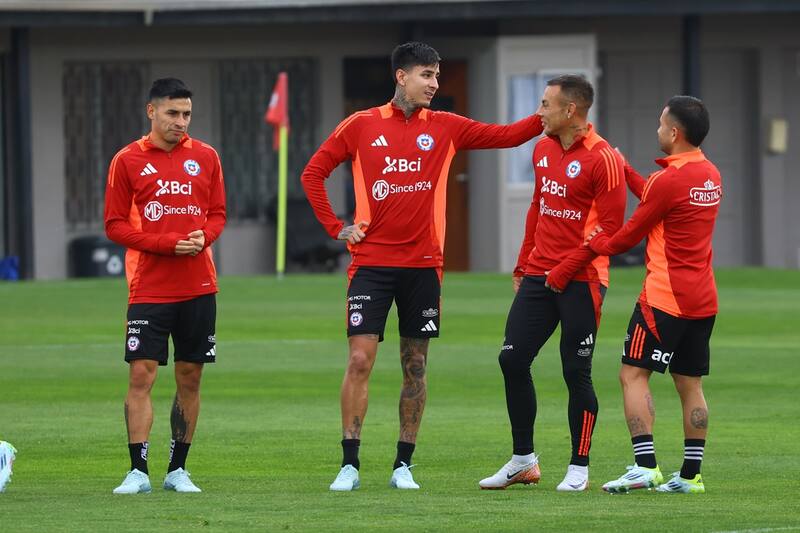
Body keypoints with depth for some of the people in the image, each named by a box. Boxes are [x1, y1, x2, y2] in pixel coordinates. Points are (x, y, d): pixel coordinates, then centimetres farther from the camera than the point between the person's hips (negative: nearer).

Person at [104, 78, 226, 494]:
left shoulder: (205, 157, 8)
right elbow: (115, 225, -2)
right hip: (148, 288, -3)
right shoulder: (128, 160, -1)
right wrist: (168, 244, -13)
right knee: (141, 375, -9)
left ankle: (178, 470, 13)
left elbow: (217, 214, 14)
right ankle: (138, 472, -7)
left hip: (198, 287, 3)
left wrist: (203, 237, -9)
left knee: (190, 377, 5)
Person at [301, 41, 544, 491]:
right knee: (360, 360, -9)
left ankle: (404, 466, 12)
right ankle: (350, 465, -4)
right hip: (372, 263, -2)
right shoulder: (361, 126, 1)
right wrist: (336, 227, 0)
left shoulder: (445, 128, 6)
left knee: (415, 366, 5)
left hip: (423, 264, 2)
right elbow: (314, 173, 7)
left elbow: (508, 135, 3)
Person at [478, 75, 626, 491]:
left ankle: (579, 468, 8)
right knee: (512, 359, 2)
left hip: (580, 282, -7)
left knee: (576, 372, -2)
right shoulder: (543, 149, 12)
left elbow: (610, 226, -15)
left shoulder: (602, 159, -12)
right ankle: (523, 461, 12)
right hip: (539, 276, 7)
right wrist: (523, 266, 17)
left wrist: (564, 271, -16)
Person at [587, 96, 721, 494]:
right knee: (690, 384, 10)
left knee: (633, 375, -5)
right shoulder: (711, 175, 10)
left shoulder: (670, 180, -15)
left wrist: (598, 243, 11)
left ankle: (645, 466, -16)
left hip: (664, 297, -8)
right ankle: (690, 475, 8)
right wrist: (625, 170, 28)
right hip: (703, 298, 8)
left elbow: (630, 234, -6)